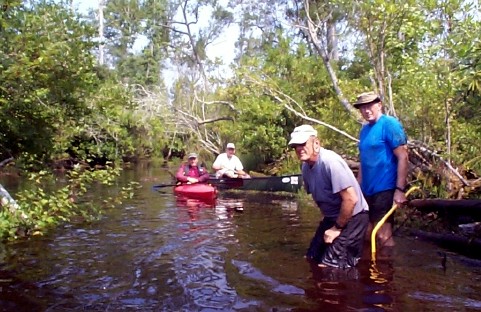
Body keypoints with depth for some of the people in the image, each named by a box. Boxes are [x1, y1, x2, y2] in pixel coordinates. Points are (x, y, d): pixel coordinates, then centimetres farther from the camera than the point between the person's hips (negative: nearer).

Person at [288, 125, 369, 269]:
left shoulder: (330, 162, -28)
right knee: (312, 258, 17)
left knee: (329, 266, -11)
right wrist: (330, 222, 17)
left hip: (352, 217, -9)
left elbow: (351, 199, -29)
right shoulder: (306, 166, 0)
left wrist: (338, 228, -19)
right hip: (332, 217, 9)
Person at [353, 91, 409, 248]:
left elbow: (403, 157, -14)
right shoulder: (364, 129, 12)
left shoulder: (389, 124, -10)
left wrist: (400, 189, -19)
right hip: (367, 191, 8)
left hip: (384, 189, -8)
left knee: (383, 235, -5)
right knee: (366, 234, 14)